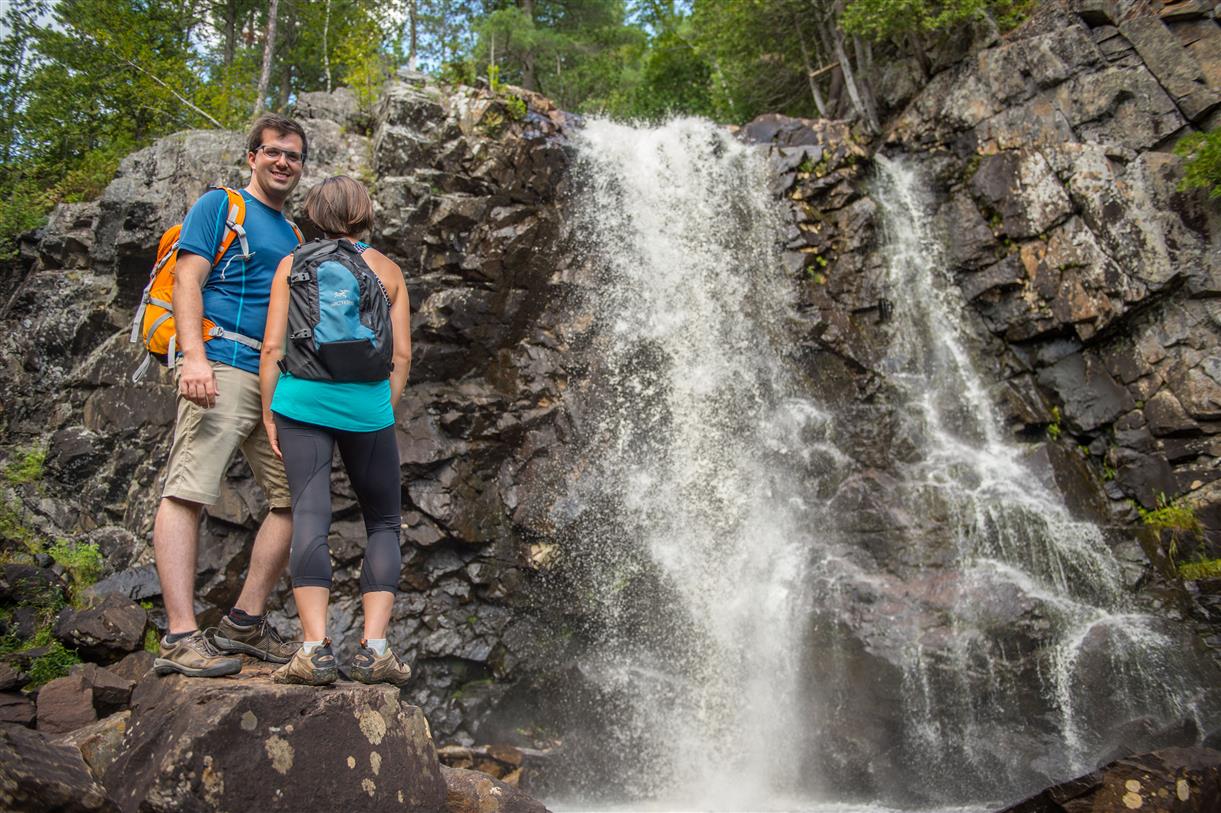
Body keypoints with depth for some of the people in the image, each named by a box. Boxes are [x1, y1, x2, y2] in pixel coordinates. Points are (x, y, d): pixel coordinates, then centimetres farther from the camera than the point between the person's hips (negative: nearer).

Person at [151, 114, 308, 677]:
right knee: (188, 492, -13)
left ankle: (245, 623, 10)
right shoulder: (220, 205, 7)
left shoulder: (293, 237, 26)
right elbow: (188, 280, -5)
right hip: (222, 367, -7)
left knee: (297, 497, 2)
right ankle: (181, 638, -14)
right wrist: (194, 355, -19)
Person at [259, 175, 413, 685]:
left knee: (309, 516, -2)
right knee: (383, 523, 9)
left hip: (302, 400, 0)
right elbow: (401, 355, 5)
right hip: (367, 405, 0)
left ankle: (315, 649, -10)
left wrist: (269, 415, 9)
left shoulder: (294, 264, 9)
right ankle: (373, 648, 0)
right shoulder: (387, 270, 12)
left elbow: (272, 347, 2)